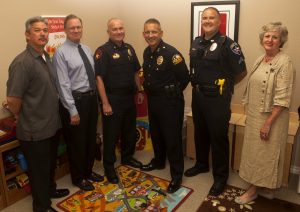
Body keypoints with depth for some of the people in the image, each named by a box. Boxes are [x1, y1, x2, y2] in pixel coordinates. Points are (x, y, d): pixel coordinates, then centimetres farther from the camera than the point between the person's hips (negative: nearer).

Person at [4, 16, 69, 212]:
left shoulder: (46, 57, 5)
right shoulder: (22, 63, -22)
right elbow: (12, 100, -24)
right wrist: (21, 117, -6)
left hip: (51, 125, 8)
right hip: (35, 130, -8)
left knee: (50, 164, 26)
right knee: (39, 169, 11)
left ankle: (50, 189, 49)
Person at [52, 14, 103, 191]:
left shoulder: (87, 49, 9)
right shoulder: (61, 53, -12)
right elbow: (63, 84, -16)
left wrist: (96, 98, 10)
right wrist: (72, 110, -18)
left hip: (92, 98, 7)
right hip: (76, 100, -7)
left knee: (91, 138, 19)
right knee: (77, 141, 8)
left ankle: (89, 171, 40)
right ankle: (78, 177, 29)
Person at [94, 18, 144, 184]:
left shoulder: (129, 49, 8)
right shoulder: (103, 51, -11)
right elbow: (99, 78, -16)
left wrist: (140, 91, 14)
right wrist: (105, 103, -20)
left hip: (129, 97, 6)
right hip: (112, 99, -6)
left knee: (130, 130, 19)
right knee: (111, 134, 4)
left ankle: (127, 157, 40)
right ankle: (109, 167, 20)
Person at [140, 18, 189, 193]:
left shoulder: (171, 53, -19)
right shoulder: (147, 52, 6)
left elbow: (185, 77, -16)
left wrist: (173, 92, -4)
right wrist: (149, 91, 12)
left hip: (170, 101, -8)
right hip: (152, 99, 8)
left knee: (172, 138, -1)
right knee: (156, 134, 21)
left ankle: (177, 176, 12)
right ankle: (158, 161, 43)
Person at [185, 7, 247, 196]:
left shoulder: (228, 44, -12)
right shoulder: (196, 43, 7)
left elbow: (242, 72, -6)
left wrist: (224, 86, 4)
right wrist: (198, 85, 11)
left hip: (218, 98, -6)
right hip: (198, 96, 6)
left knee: (218, 137, 3)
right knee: (200, 133, 19)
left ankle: (221, 177, 18)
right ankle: (201, 164, 39)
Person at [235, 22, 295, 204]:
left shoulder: (285, 62, -15)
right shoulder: (260, 60, 7)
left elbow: (282, 99, -19)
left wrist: (268, 123, -20)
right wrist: (249, 114, 13)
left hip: (271, 118, -7)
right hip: (254, 115, 8)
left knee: (264, 153, 7)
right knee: (254, 151, 15)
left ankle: (254, 189, 24)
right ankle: (264, 188, 33)